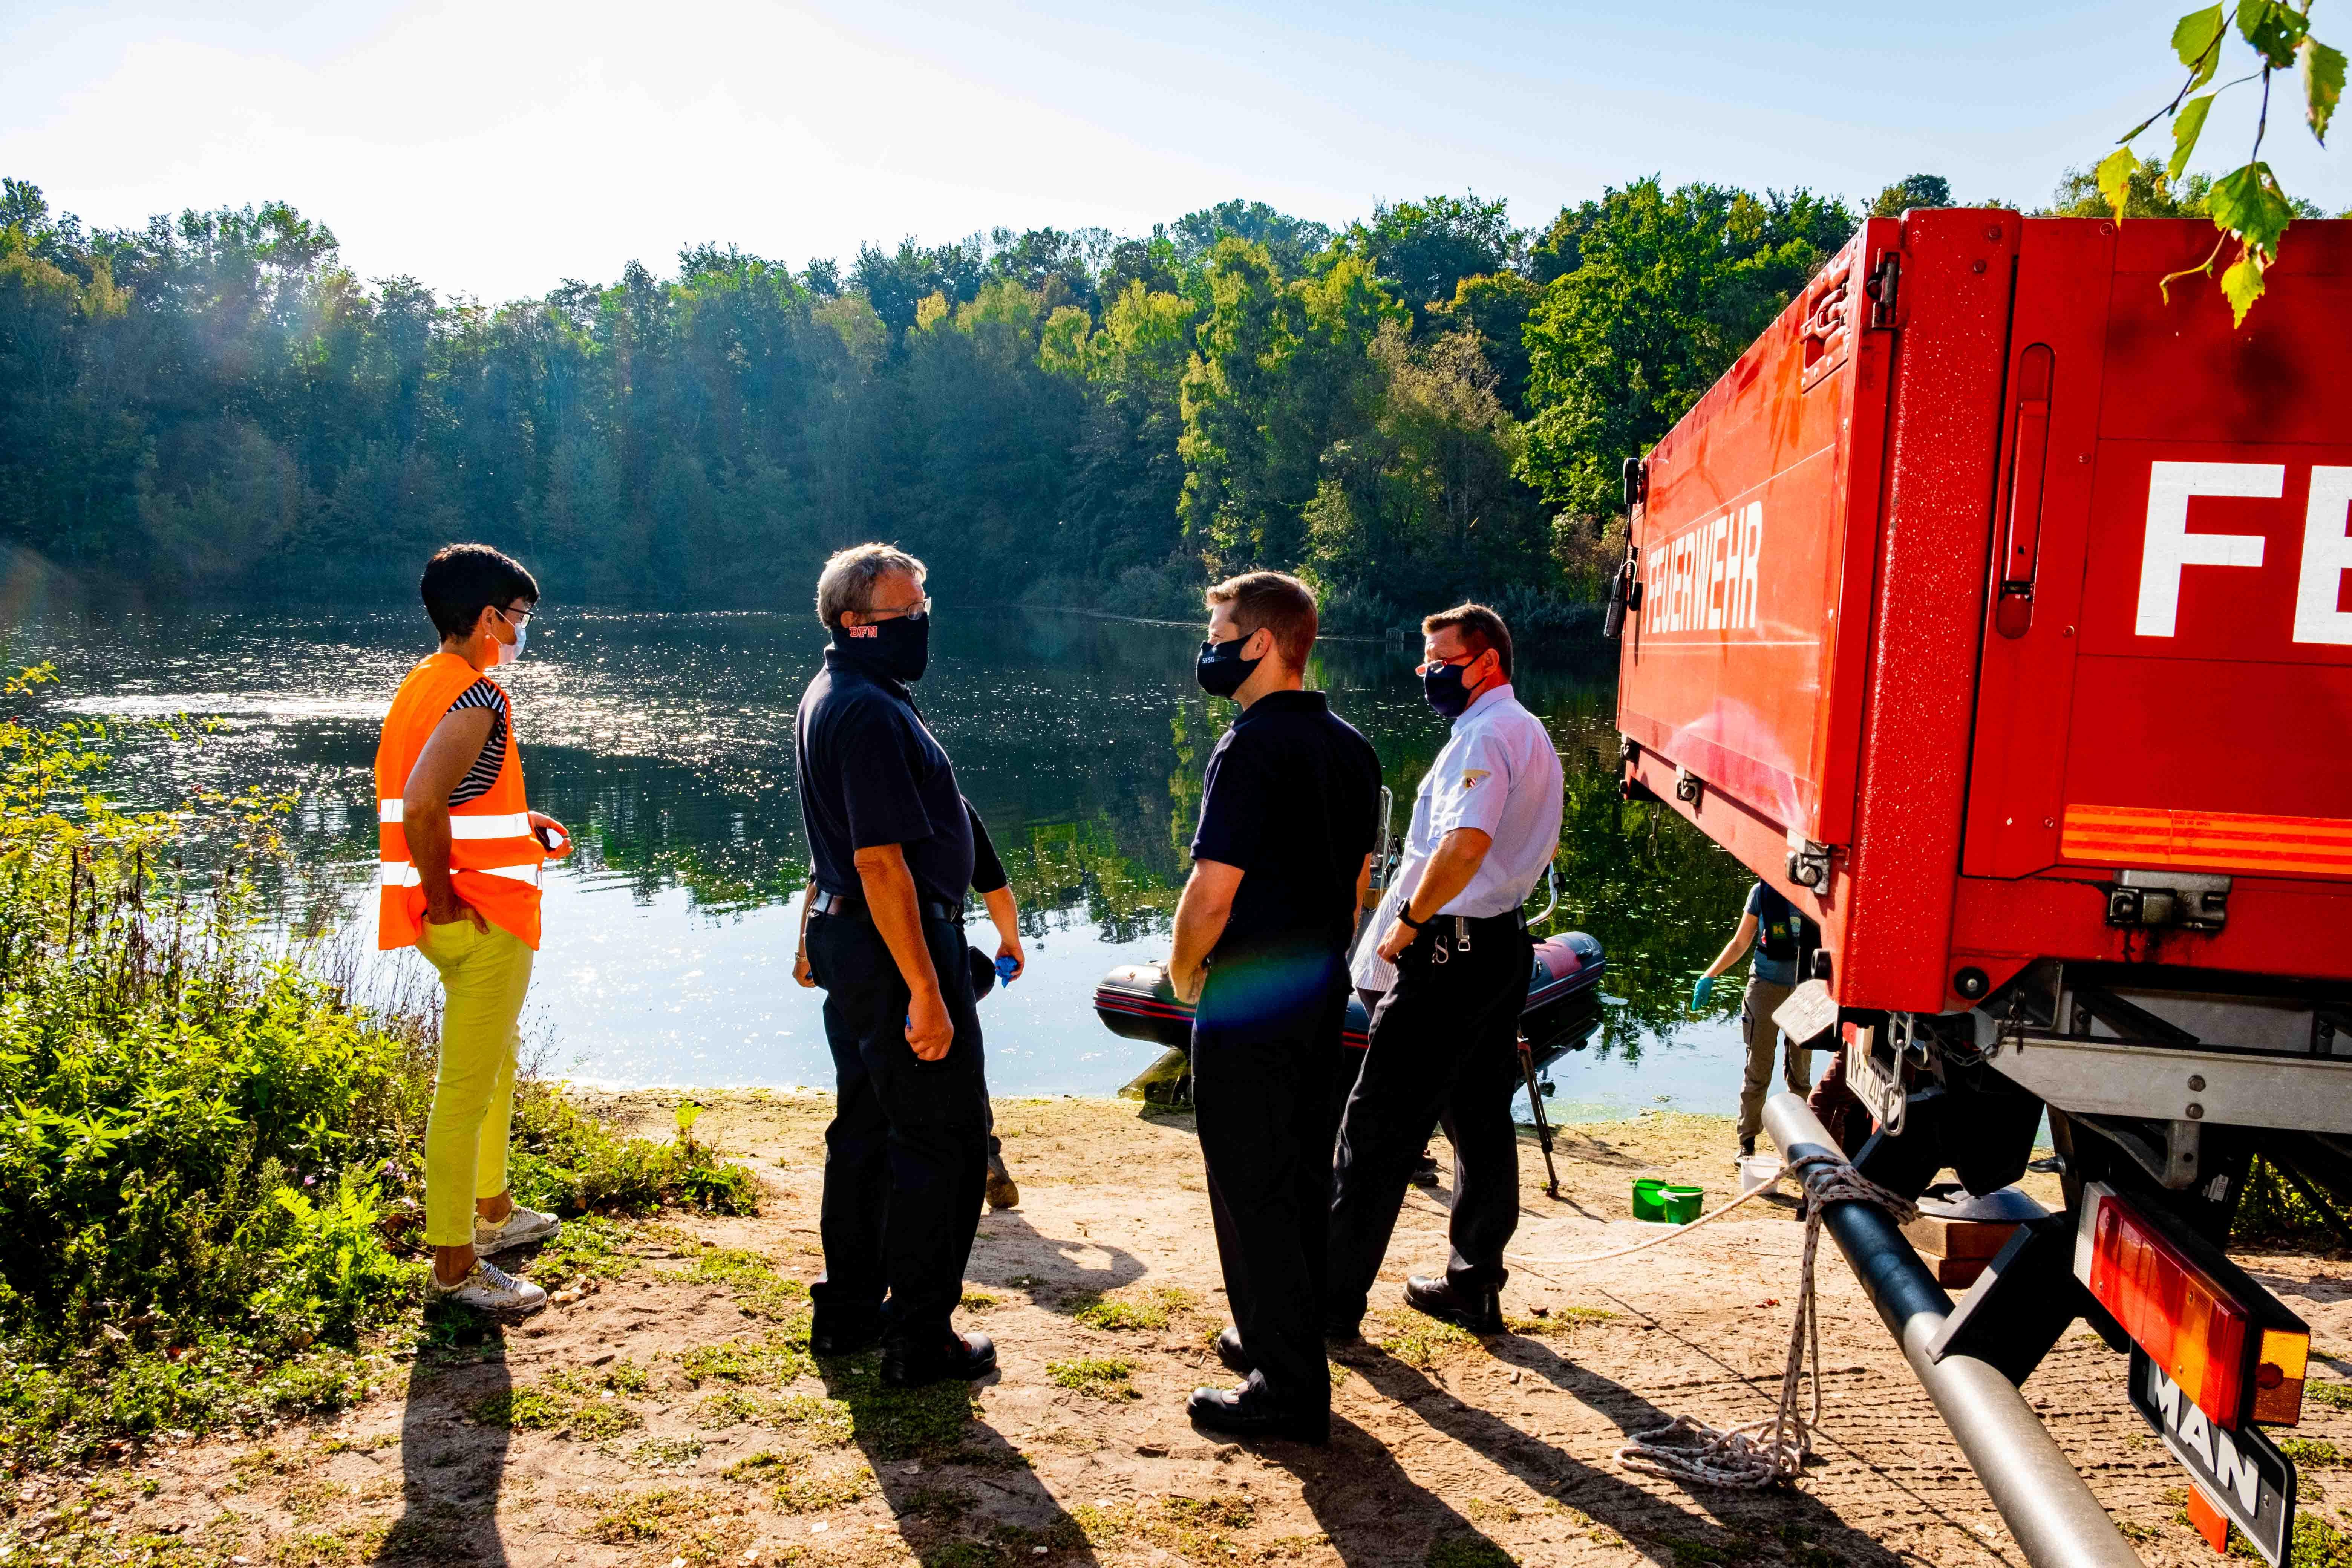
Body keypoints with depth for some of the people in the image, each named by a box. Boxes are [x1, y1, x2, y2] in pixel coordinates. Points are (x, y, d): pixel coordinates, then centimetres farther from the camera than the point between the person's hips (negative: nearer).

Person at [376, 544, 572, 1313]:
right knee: (466, 1090, -2)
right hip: (482, 918, -10)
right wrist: (443, 897, -21)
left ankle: (491, 1210, 41)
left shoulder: (424, 683, 11)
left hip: (465, 917, 10)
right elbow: (421, 803, -32)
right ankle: (454, 1266, 8)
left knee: (497, 1059, 25)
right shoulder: (476, 697, -19)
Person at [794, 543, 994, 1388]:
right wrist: (925, 992, -24)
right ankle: (920, 1341, 6)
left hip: (848, 939, 11)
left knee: (867, 1127, 18)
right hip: (896, 946, -11)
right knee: (947, 1138, -2)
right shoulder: (870, 713, -20)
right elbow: (882, 860, -25)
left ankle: (848, 1311, 29)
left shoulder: (830, 697, 14)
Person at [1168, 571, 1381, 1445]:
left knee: (1252, 1187, 1)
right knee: (1302, 1176, 19)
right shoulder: (1351, 748, 9)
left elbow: (1213, 889, -21)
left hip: (1248, 1002, -9)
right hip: (1324, 993, 9)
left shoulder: (1252, 748, -18)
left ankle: (1288, 1390, 9)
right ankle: (1283, 1338, 33)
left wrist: (1184, 972, -5)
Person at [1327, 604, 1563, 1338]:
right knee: (1480, 1118, 14)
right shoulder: (1532, 734, 16)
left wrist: (1409, 921, -19)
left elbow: (1466, 844, -29)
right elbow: (1542, 848, 26)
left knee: (1379, 1121, -4)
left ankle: (1336, 1297, 3)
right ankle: (1475, 1286, 23)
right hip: (1503, 942, 10)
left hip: (1450, 949, -10)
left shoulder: (1485, 734, -16)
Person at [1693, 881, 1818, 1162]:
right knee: (1758, 1069, 0)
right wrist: (1709, 976, -1)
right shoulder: (1763, 891, -1)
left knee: (1801, 1072, 9)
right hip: (1767, 985, -1)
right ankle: (1747, 1143, 8)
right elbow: (1740, 942, 7)